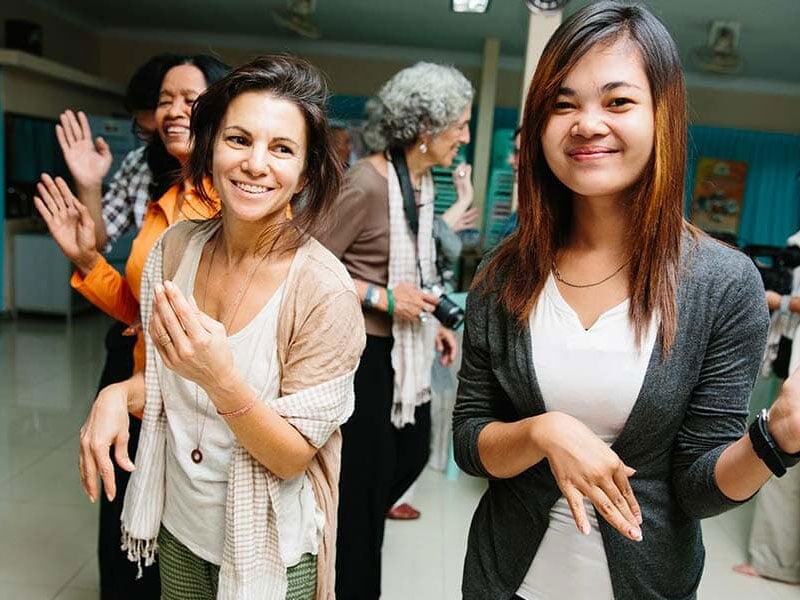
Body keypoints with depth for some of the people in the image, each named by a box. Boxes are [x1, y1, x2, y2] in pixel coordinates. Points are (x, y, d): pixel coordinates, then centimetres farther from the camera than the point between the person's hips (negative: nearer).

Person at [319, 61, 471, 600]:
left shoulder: (423, 181, 6)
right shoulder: (367, 184, -21)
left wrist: (431, 322, 8)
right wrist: (381, 298, -22)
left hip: (405, 347, 9)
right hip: (364, 349, -9)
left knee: (413, 452, 22)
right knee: (366, 472, 6)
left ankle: (353, 528, 48)